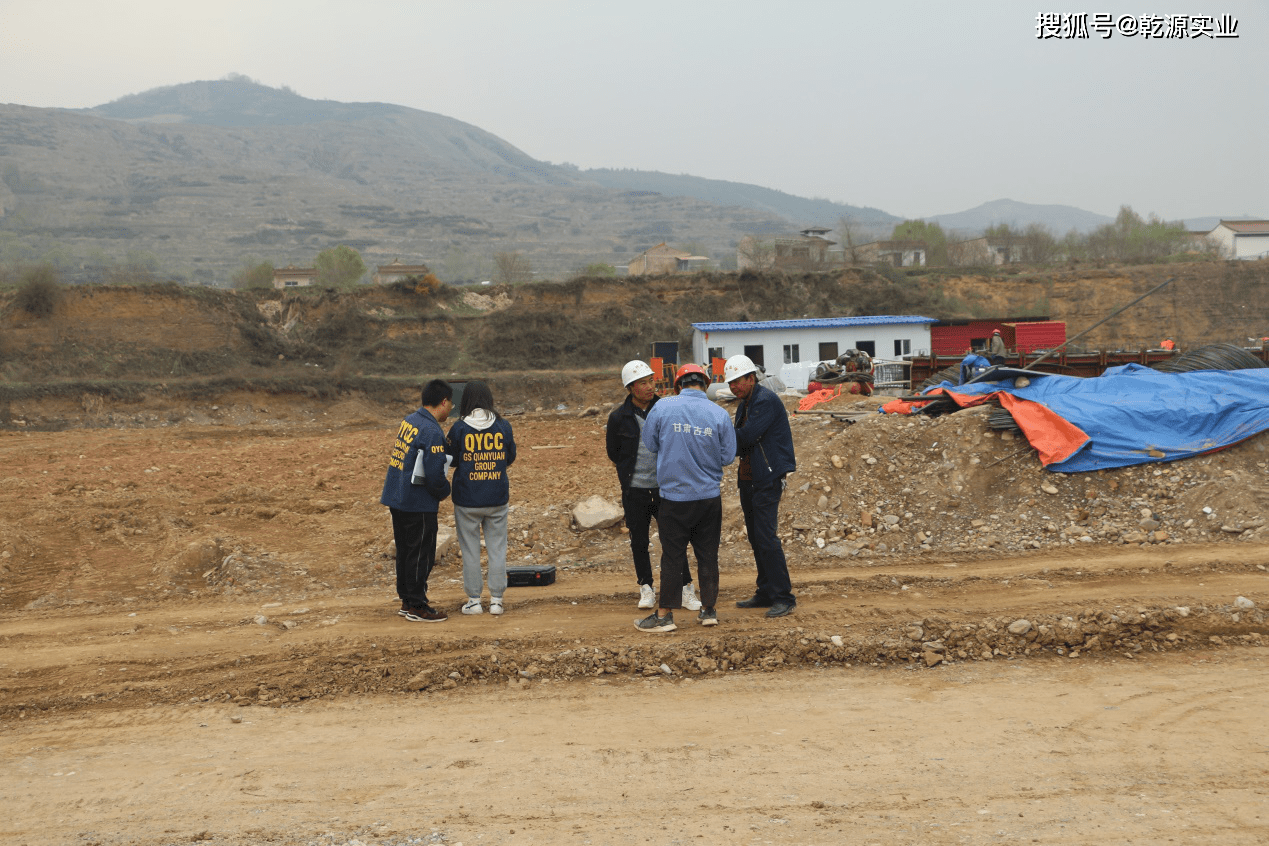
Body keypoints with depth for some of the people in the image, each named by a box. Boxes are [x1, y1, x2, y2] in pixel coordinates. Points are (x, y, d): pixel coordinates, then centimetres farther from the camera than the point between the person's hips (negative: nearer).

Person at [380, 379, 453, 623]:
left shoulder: (408, 421, 8)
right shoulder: (432, 432, -19)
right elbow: (435, 474, -22)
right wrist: (444, 492, -1)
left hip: (396, 499, 9)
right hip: (418, 504, -9)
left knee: (405, 552, 17)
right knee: (421, 555, 1)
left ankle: (407, 601, 27)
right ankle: (417, 607, 9)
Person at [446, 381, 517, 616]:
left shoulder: (459, 428, -10)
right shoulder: (503, 426, -4)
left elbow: (450, 460, -1)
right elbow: (510, 458, 7)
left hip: (467, 500, -2)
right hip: (497, 499, 2)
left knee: (470, 549, 9)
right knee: (497, 548, 11)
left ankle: (474, 600, 14)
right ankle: (496, 599, 13)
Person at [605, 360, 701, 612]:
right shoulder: (619, 417, -4)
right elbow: (613, 455, 9)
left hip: (664, 488, 0)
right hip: (635, 490, 0)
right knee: (639, 541, 7)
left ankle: (686, 590, 8)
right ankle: (646, 589, 22)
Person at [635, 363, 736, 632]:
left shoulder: (663, 407, -8)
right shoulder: (719, 415, -6)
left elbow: (650, 444, 2)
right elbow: (728, 456, -1)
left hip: (674, 496, -1)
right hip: (709, 496, 2)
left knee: (672, 557, 4)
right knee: (708, 555, 12)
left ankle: (664, 615, 10)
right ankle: (709, 610, 20)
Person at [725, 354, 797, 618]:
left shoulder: (766, 400, -14)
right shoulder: (745, 404, 16)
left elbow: (745, 437, -21)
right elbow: (740, 444, 14)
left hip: (768, 479, -10)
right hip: (748, 479, 10)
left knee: (766, 537, -12)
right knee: (756, 538, 12)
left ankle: (783, 597, -7)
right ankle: (766, 593, 20)